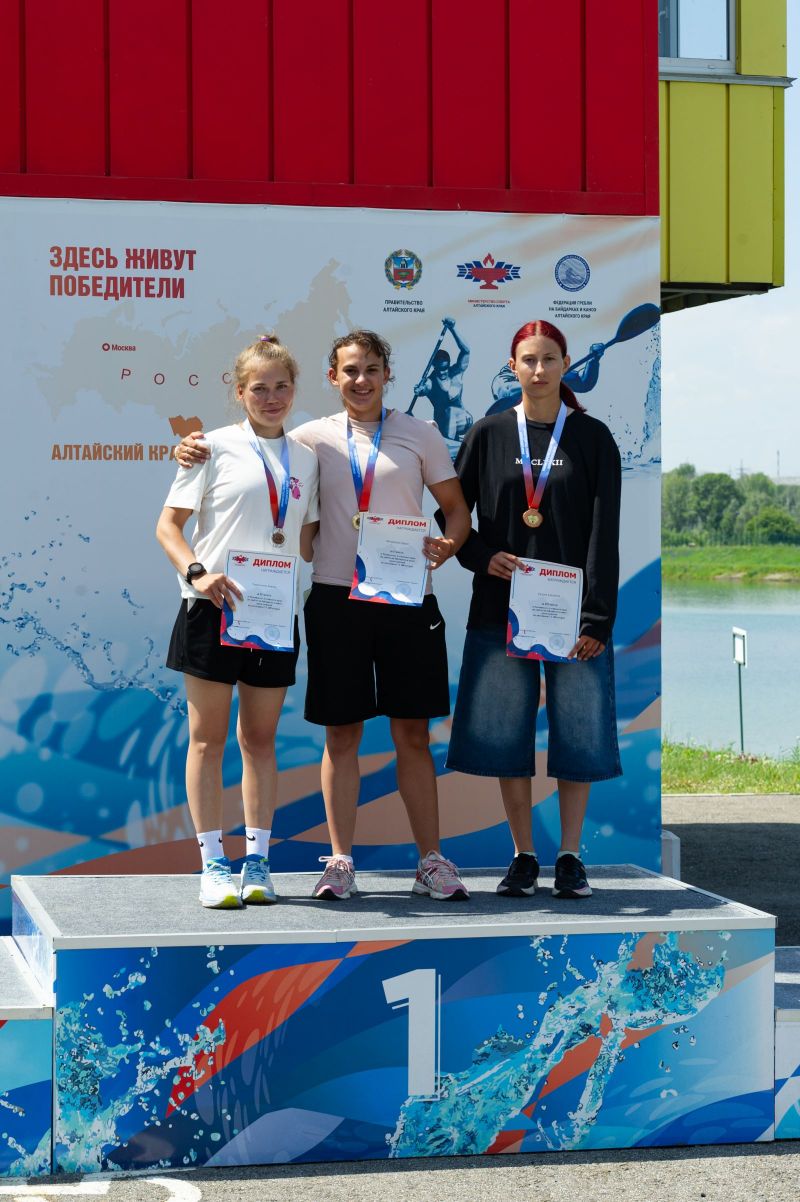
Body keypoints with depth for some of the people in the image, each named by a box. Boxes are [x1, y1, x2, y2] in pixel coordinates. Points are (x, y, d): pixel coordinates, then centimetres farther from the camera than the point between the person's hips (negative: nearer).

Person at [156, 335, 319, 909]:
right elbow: (169, 523, -3)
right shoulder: (217, 447, -2)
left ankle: (257, 862, 15)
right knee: (209, 737, 1)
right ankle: (214, 864, 5)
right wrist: (197, 573, -19)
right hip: (215, 608, -4)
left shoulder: (306, 457, 11)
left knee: (261, 739, 9)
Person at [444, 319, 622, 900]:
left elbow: (605, 534, -3)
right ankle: (524, 858, 13)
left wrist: (597, 617, -10)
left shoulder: (593, 438, 2)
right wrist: (482, 555, -8)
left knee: (577, 735, 1)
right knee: (507, 735, 2)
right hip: (501, 608, 1)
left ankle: (570, 857, 12)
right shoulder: (488, 435, 6)